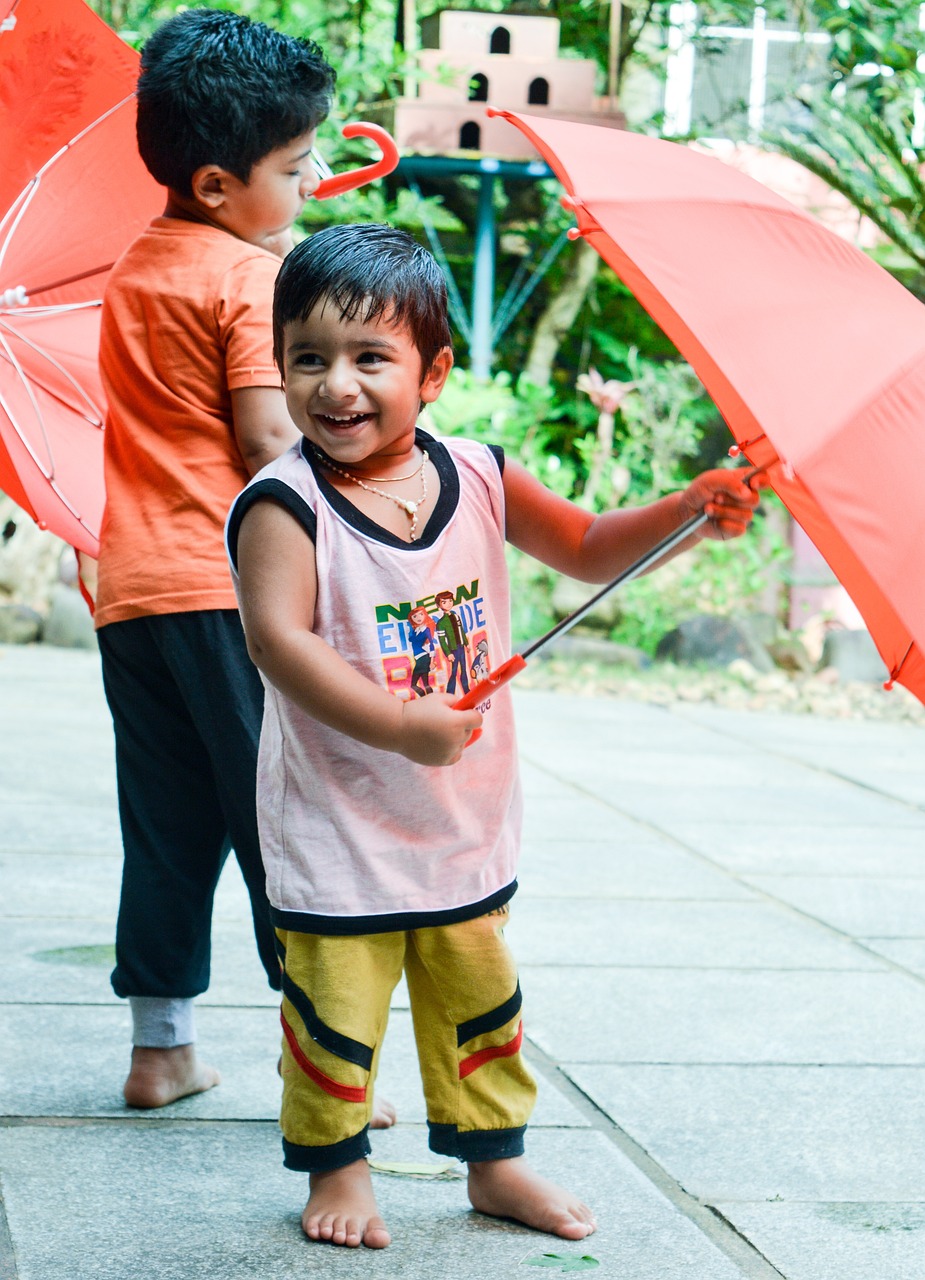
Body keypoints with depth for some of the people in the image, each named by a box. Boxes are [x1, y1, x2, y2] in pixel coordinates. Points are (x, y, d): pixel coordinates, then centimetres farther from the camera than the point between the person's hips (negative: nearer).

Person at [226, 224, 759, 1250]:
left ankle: (494, 1160, 32)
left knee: (478, 996, 16)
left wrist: (689, 510, -7)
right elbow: (278, 638, -26)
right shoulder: (283, 504, -16)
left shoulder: (479, 479, -1)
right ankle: (336, 1166, 25)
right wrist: (403, 724, -31)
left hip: (464, 817, 5)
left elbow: (588, 551, 9)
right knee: (334, 1002, 4)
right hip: (338, 824, -4)